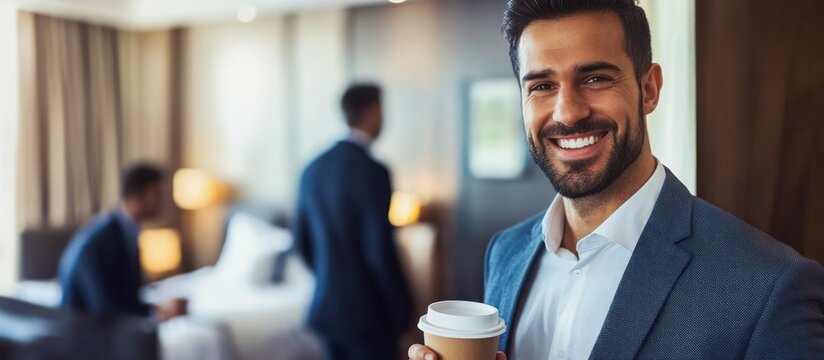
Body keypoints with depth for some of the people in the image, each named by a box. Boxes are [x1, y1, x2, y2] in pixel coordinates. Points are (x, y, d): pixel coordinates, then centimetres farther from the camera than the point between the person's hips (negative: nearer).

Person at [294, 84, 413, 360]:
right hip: (367, 309, -7)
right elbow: (380, 250, -20)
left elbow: (301, 239, 12)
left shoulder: (313, 169, 5)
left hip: (327, 304, 7)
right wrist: (403, 309, -9)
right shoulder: (372, 171, -18)